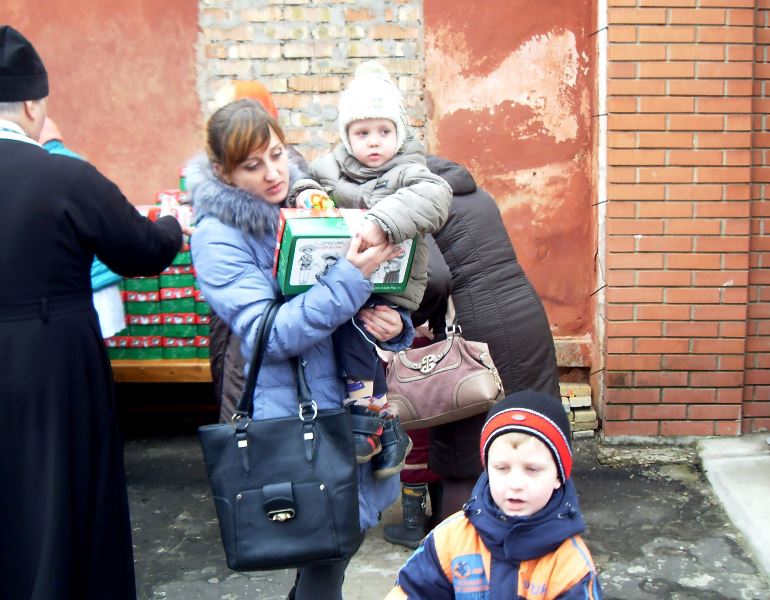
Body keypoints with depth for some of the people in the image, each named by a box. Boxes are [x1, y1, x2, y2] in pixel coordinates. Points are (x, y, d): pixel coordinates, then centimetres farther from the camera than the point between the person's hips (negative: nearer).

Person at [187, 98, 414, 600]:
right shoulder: (218, 236, -10)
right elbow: (268, 336, -19)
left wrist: (391, 324, -6)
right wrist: (350, 279, -26)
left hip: (355, 403, 6)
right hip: (293, 418, -6)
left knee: (354, 523, 14)